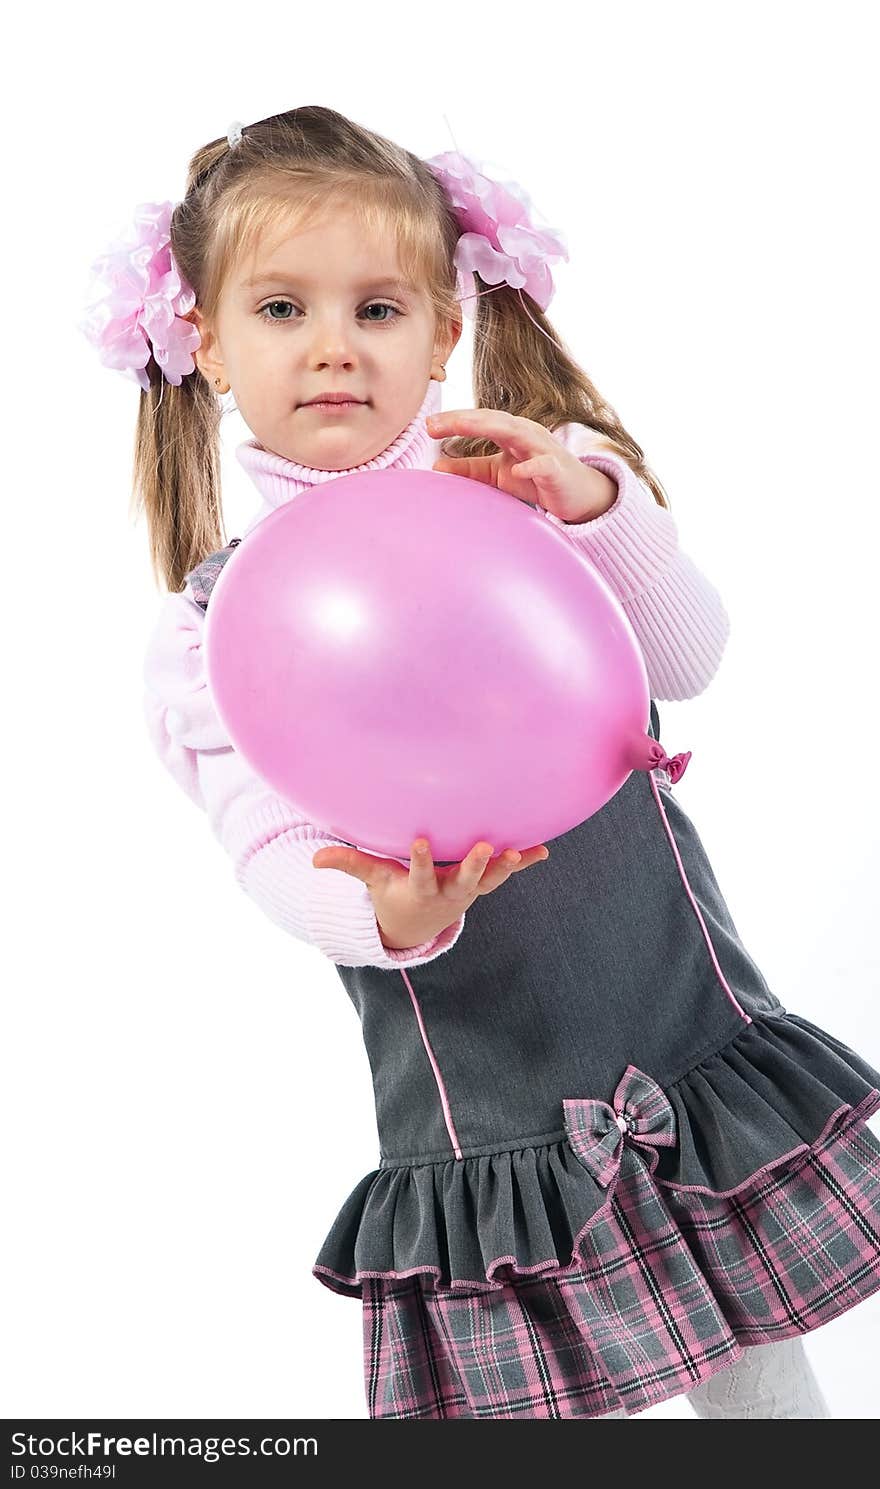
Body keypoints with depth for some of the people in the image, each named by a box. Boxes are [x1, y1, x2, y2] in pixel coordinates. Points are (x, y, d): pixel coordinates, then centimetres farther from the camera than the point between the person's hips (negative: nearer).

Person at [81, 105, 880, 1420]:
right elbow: (275, 854, -12)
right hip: (476, 1108, -1)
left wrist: (599, 503, -25)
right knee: (525, 1394, 8)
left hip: (698, 1039, 2)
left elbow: (692, 659, -9)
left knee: (759, 1380, 16)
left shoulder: (528, 493, 0)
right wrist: (388, 915, -33)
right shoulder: (216, 625, -4)